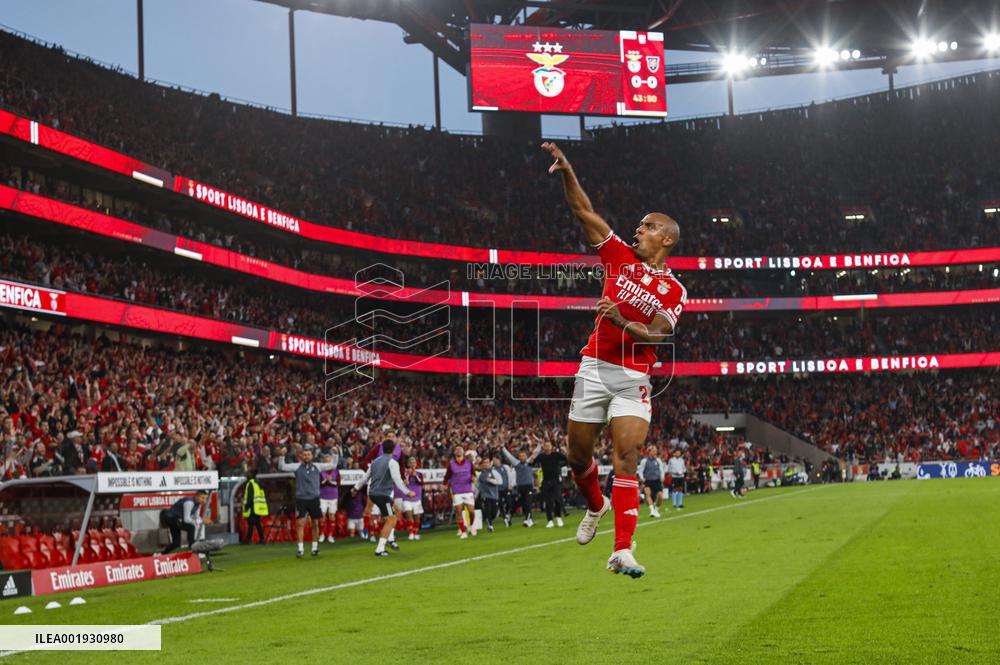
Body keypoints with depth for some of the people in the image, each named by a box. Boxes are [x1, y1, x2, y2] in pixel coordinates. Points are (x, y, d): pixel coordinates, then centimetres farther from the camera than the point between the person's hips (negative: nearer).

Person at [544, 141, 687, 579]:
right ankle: (596, 505, 40)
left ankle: (622, 551, -18)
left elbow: (655, 335, -10)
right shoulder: (620, 258, 8)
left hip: (633, 378, -3)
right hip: (594, 368, 3)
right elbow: (583, 211, 3)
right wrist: (566, 171, -8)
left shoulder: (673, 291, 3)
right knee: (577, 455, 8)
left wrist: (622, 321, -26)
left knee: (626, 460, -14)